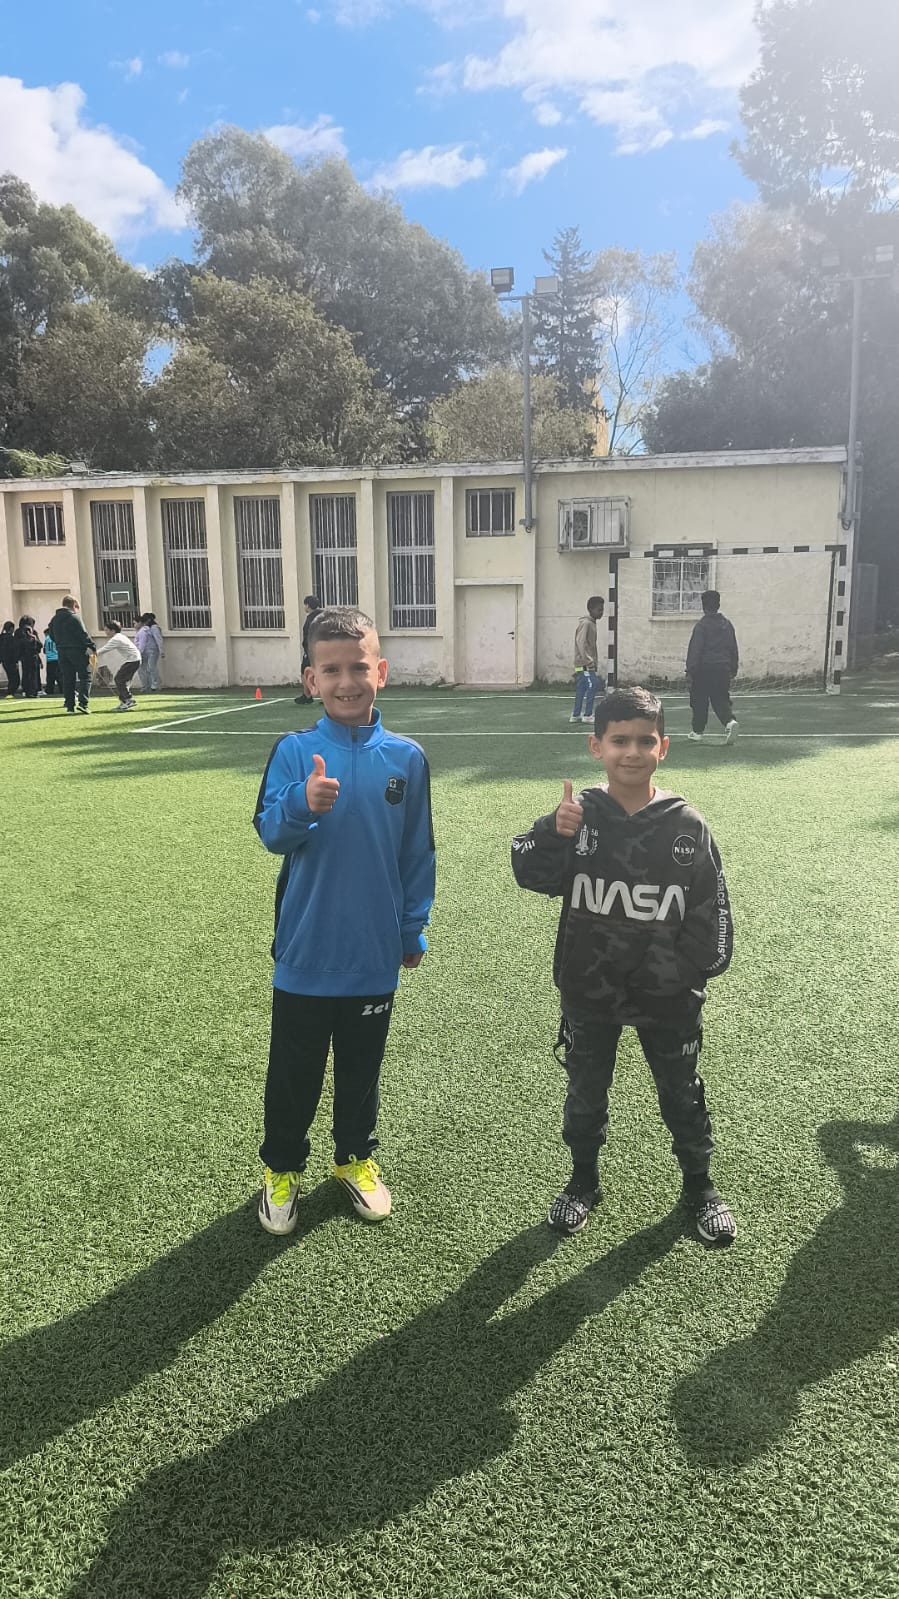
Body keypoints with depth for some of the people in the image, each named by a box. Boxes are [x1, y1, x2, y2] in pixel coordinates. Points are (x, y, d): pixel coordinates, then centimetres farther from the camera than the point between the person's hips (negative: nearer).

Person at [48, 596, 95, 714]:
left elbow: (52, 635, 16)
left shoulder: (54, 619, 10)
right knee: (85, 676, 0)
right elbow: (84, 634, -13)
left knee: (67, 679, 9)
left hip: (62, 652, 6)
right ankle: (83, 703, -13)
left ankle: (69, 706, 8)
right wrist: (93, 647, -5)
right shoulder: (74, 617, -10)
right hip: (78, 651, -6)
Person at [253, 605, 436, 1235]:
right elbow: (269, 832, -15)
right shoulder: (295, 751, -8)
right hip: (304, 953, -1)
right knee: (294, 1073, 14)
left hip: (375, 955, 1)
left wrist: (412, 929, 6)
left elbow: (418, 852, 3)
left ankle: (356, 1157, 41)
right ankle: (282, 1167, 36)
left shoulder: (406, 758, -4)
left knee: (361, 1069, 19)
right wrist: (303, 803, -35)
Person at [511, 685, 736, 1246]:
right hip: (589, 993, 0)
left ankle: (700, 1186, 42)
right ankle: (584, 1182, 42)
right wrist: (554, 835, -32)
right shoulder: (579, 815, -11)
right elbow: (531, 874, -15)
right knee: (586, 1092, 18)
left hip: (667, 996, 0)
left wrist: (696, 970, -4)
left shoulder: (686, 826, -10)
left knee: (683, 1094, 18)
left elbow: (711, 908, -3)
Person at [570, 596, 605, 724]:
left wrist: (595, 664, 20)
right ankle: (587, 715, -9)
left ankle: (575, 715, 13)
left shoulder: (592, 623, 18)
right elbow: (581, 642, -21)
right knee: (592, 686, -12)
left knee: (581, 689, 10)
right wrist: (588, 660, -21)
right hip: (585, 665, -9)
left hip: (588, 664, 9)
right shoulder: (586, 623, -12)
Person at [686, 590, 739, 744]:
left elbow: (694, 650, -12)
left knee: (699, 701, 7)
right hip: (723, 669, 5)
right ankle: (730, 721, -18)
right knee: (721, 700, 8)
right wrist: (733, 671, 21)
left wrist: (690, 670, -9)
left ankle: (697, 731, 15)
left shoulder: (702, 625, -10)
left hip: (704, 669, -5)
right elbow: (734, 649, 14)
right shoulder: (727, 624, 9)